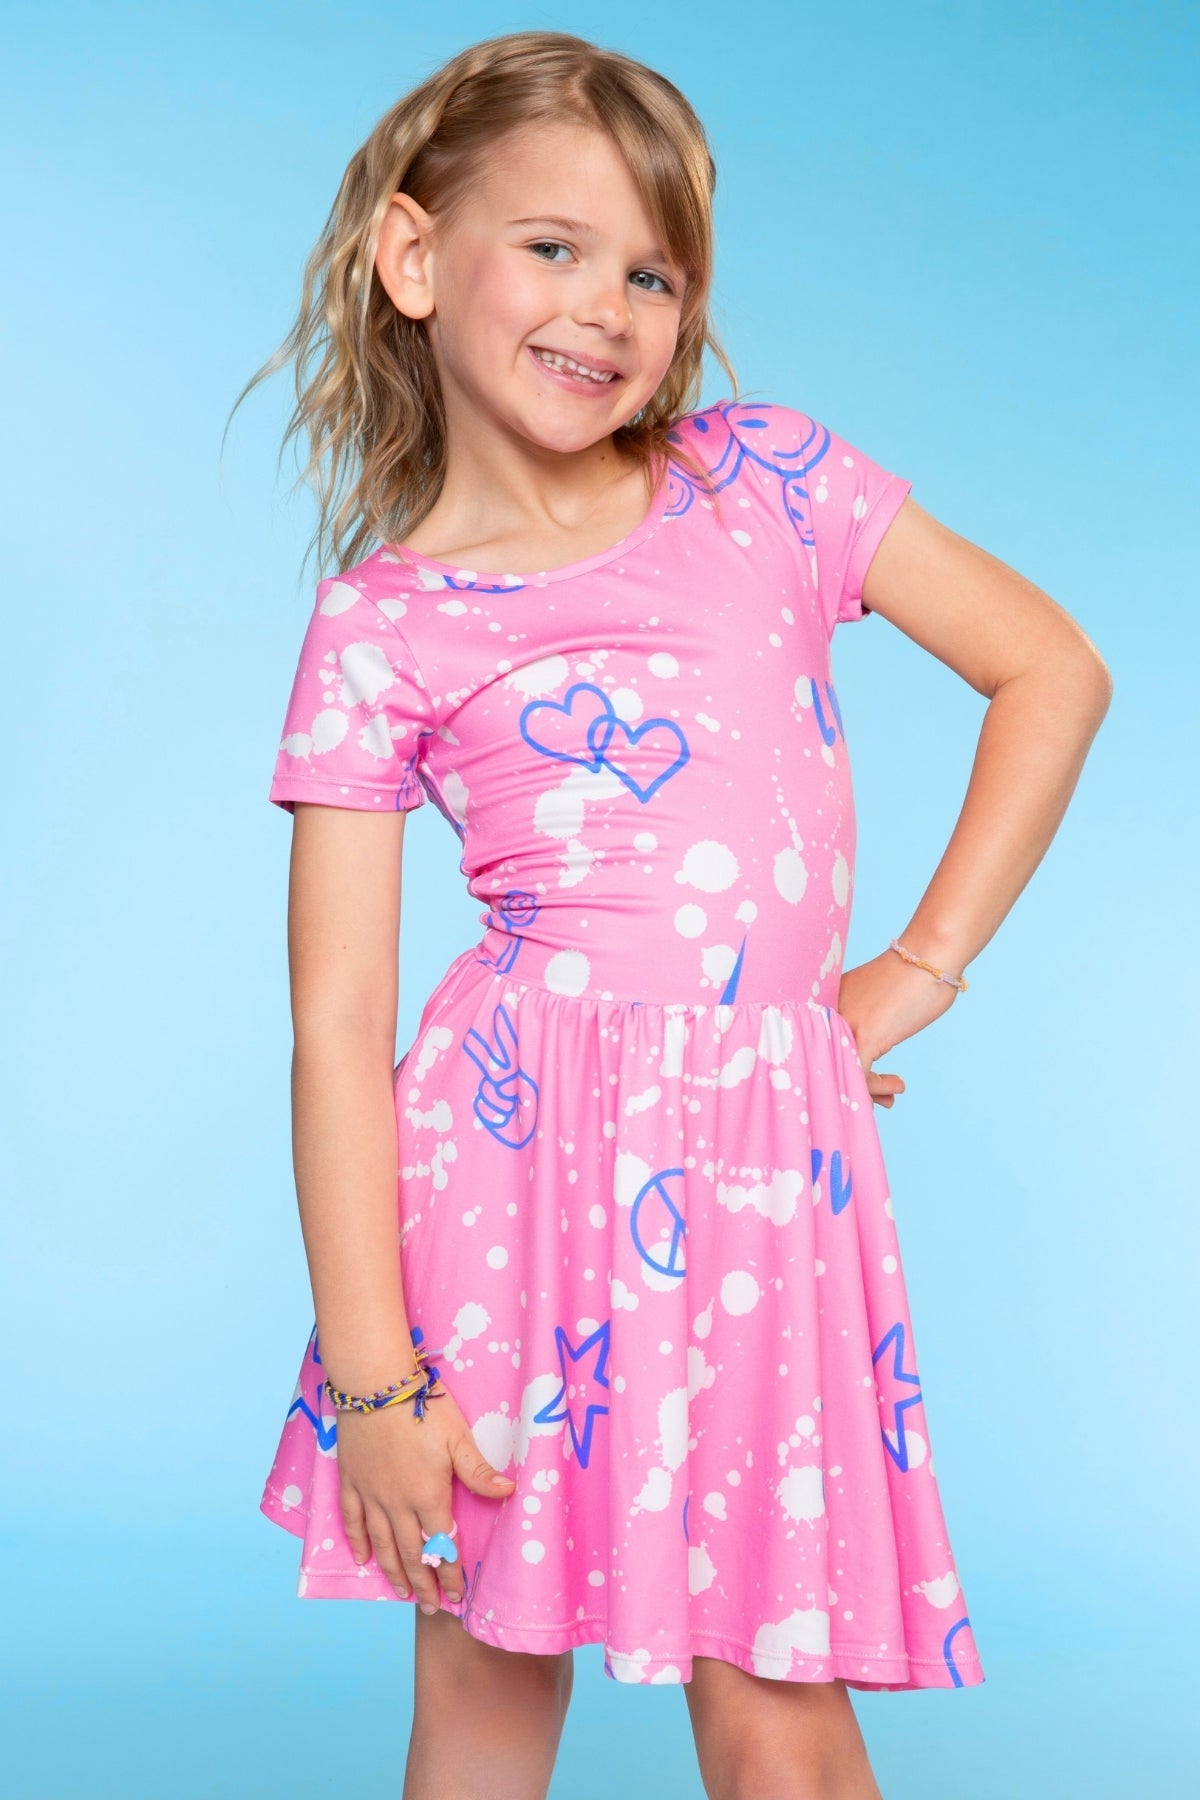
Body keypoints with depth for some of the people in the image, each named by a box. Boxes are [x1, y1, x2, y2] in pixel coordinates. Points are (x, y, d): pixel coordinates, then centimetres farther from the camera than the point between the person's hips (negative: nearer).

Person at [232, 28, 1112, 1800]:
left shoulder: (766, 477, 6)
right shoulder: (378, 632, 0)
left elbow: (1054, 669, 10)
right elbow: (337, 1020, -4)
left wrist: (922, 969, 5)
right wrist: (370, 1372, -7)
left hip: (769, 1158, 1)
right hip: (514, 1145, 0)